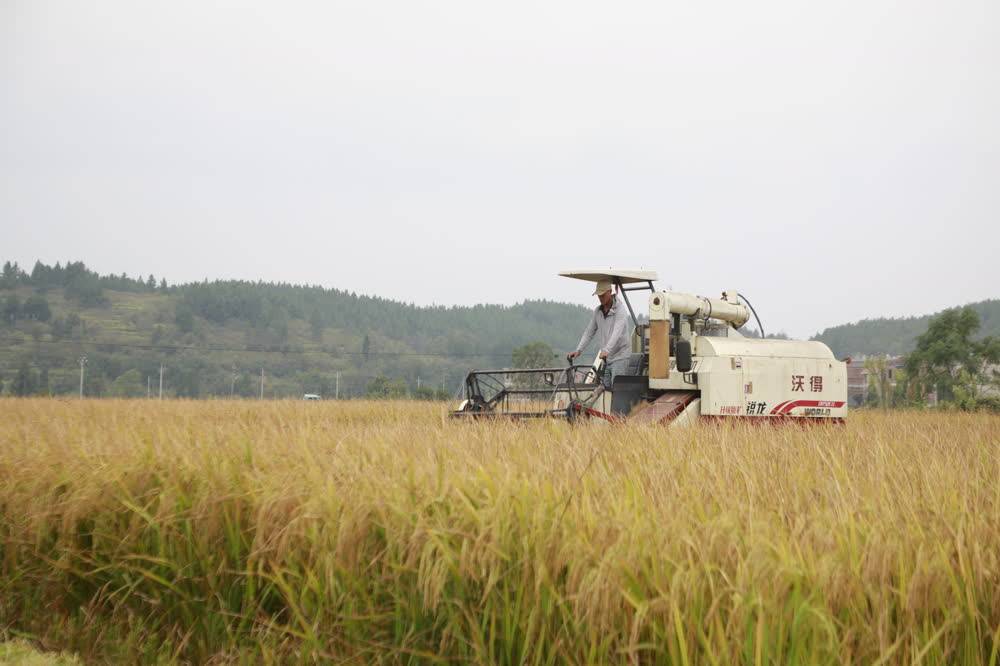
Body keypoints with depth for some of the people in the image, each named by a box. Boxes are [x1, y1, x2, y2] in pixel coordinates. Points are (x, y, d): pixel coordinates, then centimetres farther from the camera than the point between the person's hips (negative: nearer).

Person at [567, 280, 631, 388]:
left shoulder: (620, 310, -13)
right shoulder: (597, 311, 9)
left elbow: (617, 332, -27)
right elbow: (589, 332, 13)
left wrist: (607, 350, -42)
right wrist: (578, 350, -1)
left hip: (619, 357, -7)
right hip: (606, 359, 7)